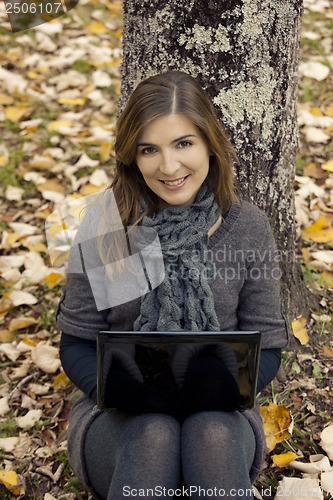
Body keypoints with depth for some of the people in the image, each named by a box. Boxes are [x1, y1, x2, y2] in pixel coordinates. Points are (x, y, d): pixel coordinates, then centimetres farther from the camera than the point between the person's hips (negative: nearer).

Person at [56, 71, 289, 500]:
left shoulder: (248, 227, -2)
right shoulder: (105, 226, -5)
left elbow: (267, 345, 3)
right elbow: (77, 341, 1)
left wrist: (227, 381, -19)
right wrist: (113, 388, -21)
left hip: (220, 419, 1)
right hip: (122, 422, 0)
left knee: (213, 434, -32)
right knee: (155, 435, -33)